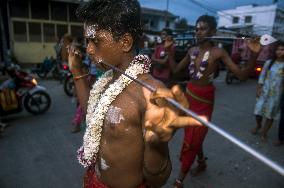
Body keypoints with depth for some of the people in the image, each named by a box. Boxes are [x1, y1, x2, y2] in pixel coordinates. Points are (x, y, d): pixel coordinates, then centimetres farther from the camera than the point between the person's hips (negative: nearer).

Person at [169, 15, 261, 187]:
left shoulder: (218, 52, -13)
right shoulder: (192, 51, 4)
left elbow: (242, 75, -17)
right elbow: (175, 70, 10)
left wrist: (254, 55, -31)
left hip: (204, 99, -6)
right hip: (189, 95, 6)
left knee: (191, 139, 3)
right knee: (194, 135, 20)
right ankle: (202, 163, 47)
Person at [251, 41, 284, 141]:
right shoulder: (268, 63, 2)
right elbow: (262, 76, 4)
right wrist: (258, 89, -1)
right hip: (264, 91, 2)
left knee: (270, 114, 7)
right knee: (258, 111, 5)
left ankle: (264, 132, 25)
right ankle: (258, 125, 34)